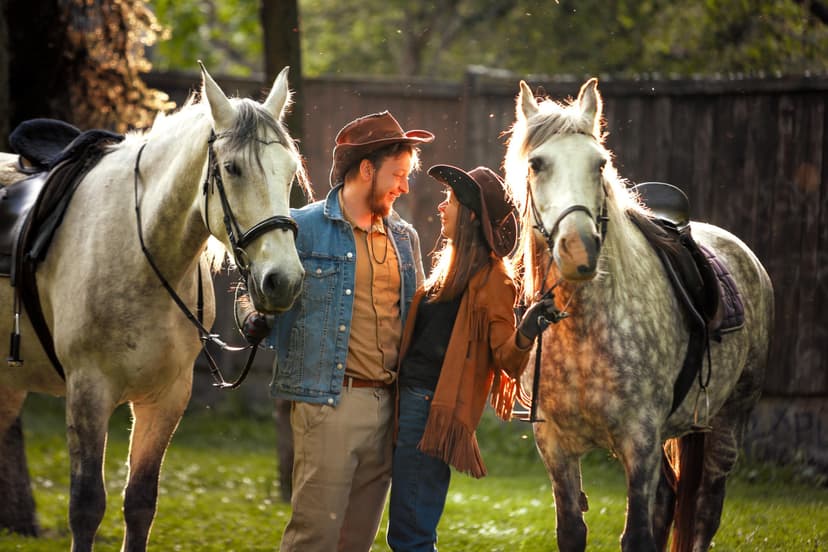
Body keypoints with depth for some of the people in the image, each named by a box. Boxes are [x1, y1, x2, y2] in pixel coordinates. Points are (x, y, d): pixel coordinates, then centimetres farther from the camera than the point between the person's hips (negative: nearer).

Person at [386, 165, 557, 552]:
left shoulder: (491, 279, -10)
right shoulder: (448, 267, 15)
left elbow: (505, 358, -16)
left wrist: (524, 335, -36)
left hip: (432, 410, -9)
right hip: (408, 400, 9)